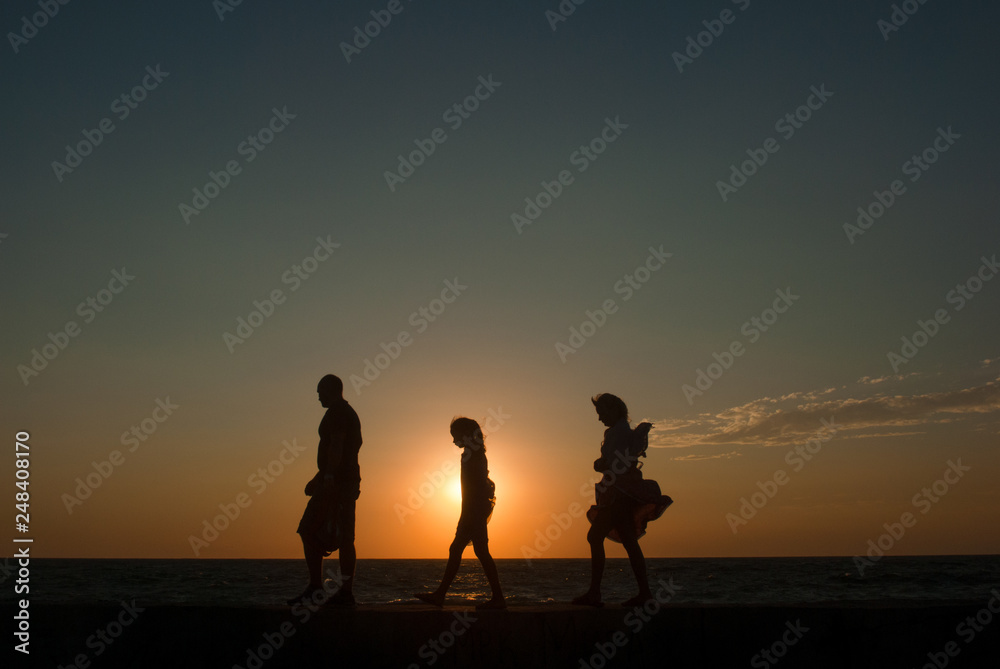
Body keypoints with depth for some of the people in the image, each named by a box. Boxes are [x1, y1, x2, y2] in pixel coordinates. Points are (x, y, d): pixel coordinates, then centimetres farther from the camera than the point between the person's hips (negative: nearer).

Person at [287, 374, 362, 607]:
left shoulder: (336, 412, -8)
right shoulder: (351, 413, 22)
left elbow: (336, 446, -19)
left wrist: (328, 479, -22)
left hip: (334, 482, -10)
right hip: (349, 481, 10)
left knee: (309, 531, -6)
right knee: (344, 537, 6)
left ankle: (315, 587, -8)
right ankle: (346, 592, 5)